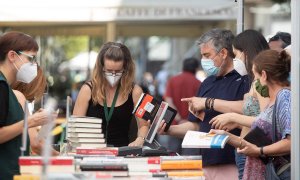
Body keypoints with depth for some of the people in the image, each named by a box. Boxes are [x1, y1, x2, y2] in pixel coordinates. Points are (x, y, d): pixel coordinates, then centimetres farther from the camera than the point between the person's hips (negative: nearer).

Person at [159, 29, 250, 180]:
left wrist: (210, 103, -16)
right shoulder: (207, 84, 19)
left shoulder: (243, 80, -5)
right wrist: (167, 130, 5)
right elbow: (195, 126, 22)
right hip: (206, 166, 6)